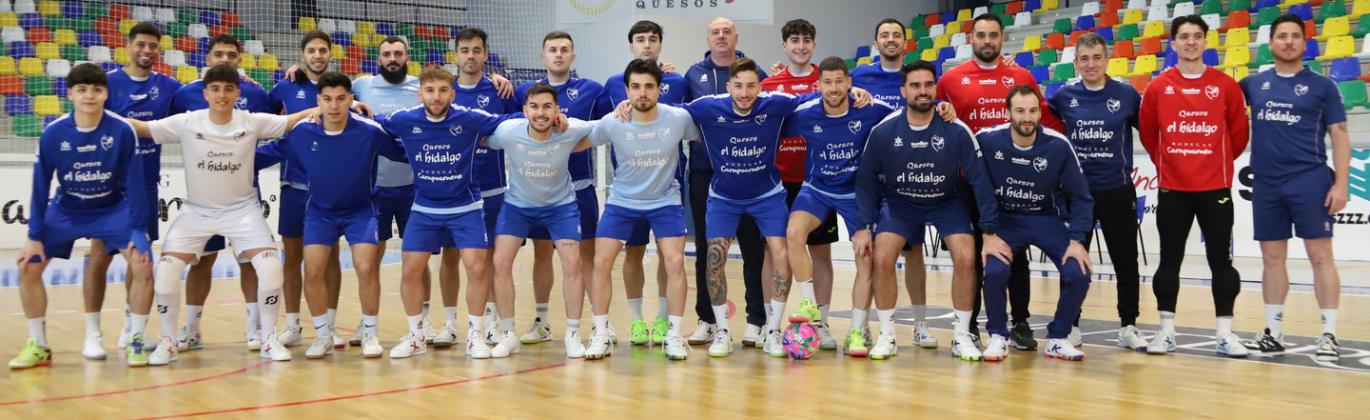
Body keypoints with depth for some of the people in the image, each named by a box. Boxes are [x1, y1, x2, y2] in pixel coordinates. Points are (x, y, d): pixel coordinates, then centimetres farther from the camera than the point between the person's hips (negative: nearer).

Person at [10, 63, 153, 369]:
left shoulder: (122, 131, -21)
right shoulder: (52, 133, -16)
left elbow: (134, 182, -13)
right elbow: (40, 186, -8)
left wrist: (138, 229, -15)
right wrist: (35, 236, -8)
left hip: (114, 208, -2)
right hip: (66, 211, 2)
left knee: (142, 265, -20)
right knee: (28, 267, -8)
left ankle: (135, 341, -2)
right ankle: (38, 346, 8)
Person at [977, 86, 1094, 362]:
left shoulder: (1058, 145, -15)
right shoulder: (987, 141, -17)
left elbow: (1080, 197, -6)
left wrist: (1077, 240, -13)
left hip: (1048, 219, 1)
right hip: (1004, 219, -1)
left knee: (1079, 273, -18)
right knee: (994, 271, -27)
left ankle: (1057, 338, 6)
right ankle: (998, 336, 0)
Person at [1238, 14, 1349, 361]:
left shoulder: (1322, 86, 3)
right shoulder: (1254, 84, 10)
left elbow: (1339, 136, 1)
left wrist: (1340, 183, -9)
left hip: (1310, 180, -3)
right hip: (1266, 184, 3)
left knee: (1320, 256, -4)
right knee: (1272, 257, 7)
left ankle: (1329, 334, 0)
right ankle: (1274, 332, 14)